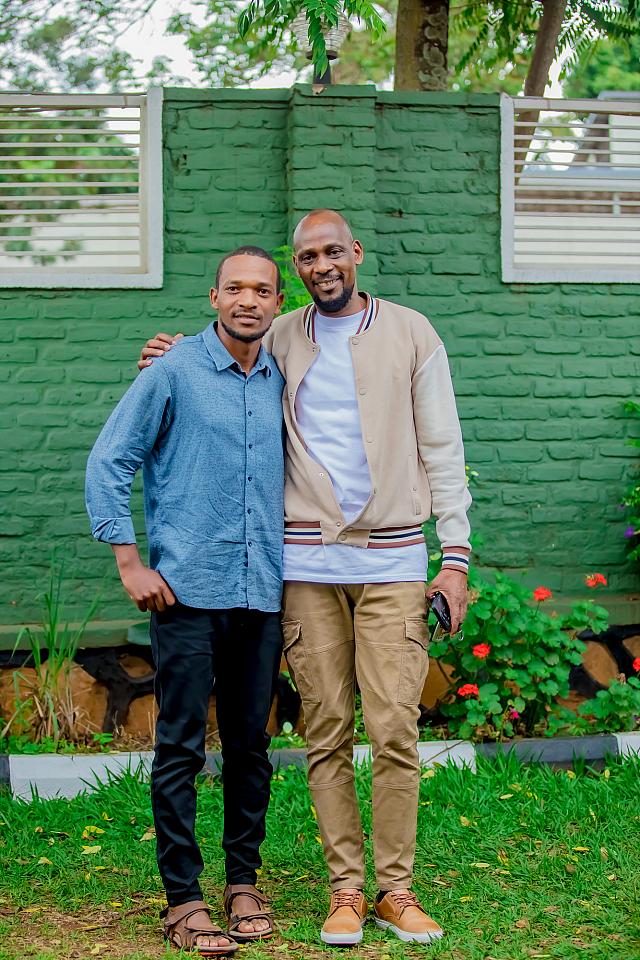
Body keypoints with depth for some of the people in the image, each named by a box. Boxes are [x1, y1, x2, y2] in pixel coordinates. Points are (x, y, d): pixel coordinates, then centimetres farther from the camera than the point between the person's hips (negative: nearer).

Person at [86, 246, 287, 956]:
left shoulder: (281, 382, 11)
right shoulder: (174, 372, -3)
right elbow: (108, 464, -2)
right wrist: (129, 562, -7)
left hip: (262, 593, 5)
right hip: (187, 590, -4)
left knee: (250, 742, 10)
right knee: (181, 745, -2)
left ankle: (243, 882, 22)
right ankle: (182, 899, 3)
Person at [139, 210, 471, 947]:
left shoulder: (410, 334, 6)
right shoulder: (279, 341, 11)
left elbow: (442, 450, 5)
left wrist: (455, 555, -1)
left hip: (393, 559, -1)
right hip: (309, 561, 2)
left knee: (394, 729, -6)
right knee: (327, 733, 2)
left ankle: (395, 890, 5)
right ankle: (345, 890, 10)